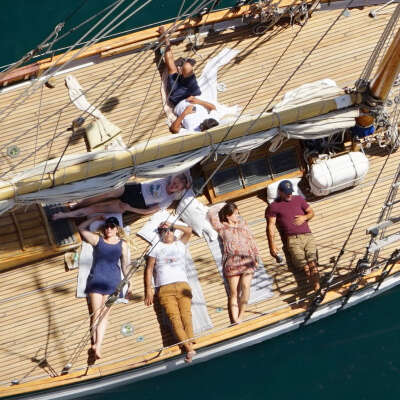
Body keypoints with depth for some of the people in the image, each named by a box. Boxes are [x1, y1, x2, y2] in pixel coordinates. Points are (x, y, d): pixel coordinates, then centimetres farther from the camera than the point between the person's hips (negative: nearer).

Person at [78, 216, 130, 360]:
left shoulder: (122, 244, 13)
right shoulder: (97, 239, 10)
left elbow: (125, 264, 15)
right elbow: (81, 228, 9)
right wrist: (96, 218, 8)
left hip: (112, 281, 0)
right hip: (96, 279, 0)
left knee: (104, 315, -6)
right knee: (96, 313, -6)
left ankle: (97, 346, -14)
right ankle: (96, 345, -8)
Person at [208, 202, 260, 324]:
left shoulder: (242, 224, 21)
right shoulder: (222, 228, 10)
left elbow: (251, 241, 22)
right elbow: (212, 214, 6)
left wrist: (256, 257, 16)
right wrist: (221, 212, 24)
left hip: (247, 259, 2)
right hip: (232, 261, -2)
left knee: (245, 285, -19)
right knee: (234, 292, -7)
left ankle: (241, 317, -14)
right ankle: (235, 320, -7)